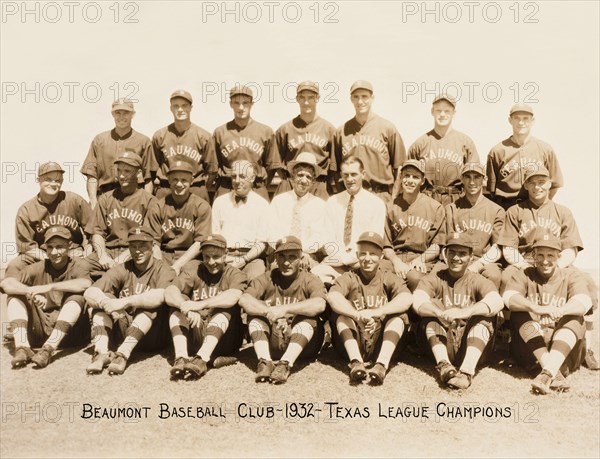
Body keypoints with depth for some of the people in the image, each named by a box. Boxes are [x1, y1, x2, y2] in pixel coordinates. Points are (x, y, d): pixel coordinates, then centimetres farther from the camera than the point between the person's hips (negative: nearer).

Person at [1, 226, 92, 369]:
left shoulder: (76, 265, -4)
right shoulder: (39, 268, 4)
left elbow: (86, 284, -29)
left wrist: (50, 287, -32)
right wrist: (31, 292, -27)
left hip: (68, 332, -3)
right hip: (41, 331, 3)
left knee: (77, 297, -27)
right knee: (15, 296, -9)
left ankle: (48, 350, -36)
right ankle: (22, 347, -26)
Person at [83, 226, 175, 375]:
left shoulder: (162, 269, -4)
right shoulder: (122, 269, 5)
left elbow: (162, 295, -29)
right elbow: (89, 293, -11)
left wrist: (126, 301, -36)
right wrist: (106, 302, -33)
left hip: (153, 336, -3)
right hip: (123, 329, 3)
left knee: (152, 304, -29)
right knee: (103, 298, -14)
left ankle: (123, 354, -40)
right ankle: (101, 353, -32)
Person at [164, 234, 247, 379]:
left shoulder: (235, 274, -1)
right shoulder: (194, 269, 5)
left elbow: (233, 297, -27)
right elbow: (169, 292, -13)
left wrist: (200, 304, -37)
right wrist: (187, 307, -34)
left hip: (223, 339, -2)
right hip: (193, 336, 2)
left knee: (226, 307, -25)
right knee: (178, 304, -16)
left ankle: (202, 359, -40)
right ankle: (181, 358, -32)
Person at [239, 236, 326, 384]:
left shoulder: (310, 280, 0)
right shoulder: (267, 279, 5)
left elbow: (319, 305, -24)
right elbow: (244, 300, -14)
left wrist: (285, 309, -31)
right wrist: (270, 313, -29)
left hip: (302, 344, -2)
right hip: (271, 344, 2)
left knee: (308, 317, -26)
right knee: (255, 313, -17)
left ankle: (286, 364, -39)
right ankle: (264, 362, -32)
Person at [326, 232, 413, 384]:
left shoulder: (389, 279, 5)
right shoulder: (349, 278, 3)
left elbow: (407, 298, -18)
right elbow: (332, 297, -21)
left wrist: (376, 312, -33)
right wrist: (357, 315, -39)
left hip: (381, 345, 0)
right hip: (352, 345, 0)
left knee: (399, 315, -21)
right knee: (340, 313, -21)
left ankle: (382, 364, -36)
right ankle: (356, 362, -35)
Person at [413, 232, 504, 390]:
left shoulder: (478, 281, 6)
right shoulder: (434, 279, 7)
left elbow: (497, 301, -18)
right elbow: (417, 301, -15)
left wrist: (465, 312, -36)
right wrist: (441, 314, -37)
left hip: (470, 347, 0)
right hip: (439, 343, 0)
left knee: (485, 315, -21)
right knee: (432, 306, -18)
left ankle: (467, 371, -37)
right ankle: (444, 365, -34)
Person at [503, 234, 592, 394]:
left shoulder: (571, 277, 4)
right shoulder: (522, 275, 4)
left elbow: (584, 303, -19)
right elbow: (509, 297, -19)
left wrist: (558, 311, -40)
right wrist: (535, 308, -40)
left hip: (564, 347, 0)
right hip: (528, 349, 0)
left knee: (575, 319, -25)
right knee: (520, 313, -24)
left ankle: (547, 373, -41)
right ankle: (555, 373, -36)